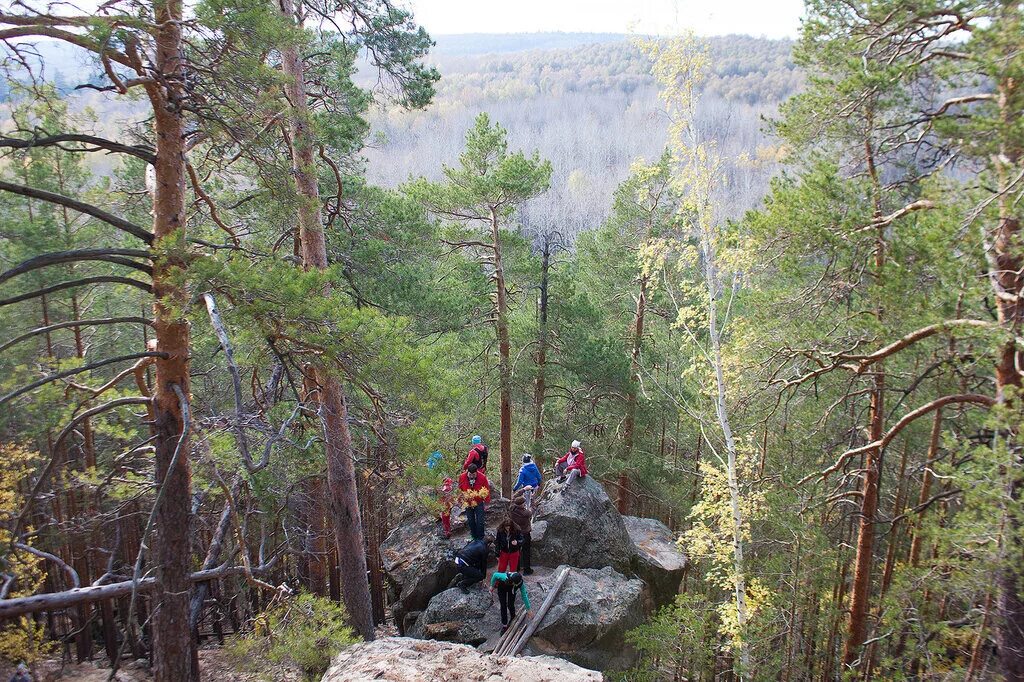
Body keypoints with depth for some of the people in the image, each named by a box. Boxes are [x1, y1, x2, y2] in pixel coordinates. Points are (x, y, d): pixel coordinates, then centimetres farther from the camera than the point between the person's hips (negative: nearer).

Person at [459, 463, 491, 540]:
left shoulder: (482, 477, -20)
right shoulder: (462, 477, -16)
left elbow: (486, 490, -5)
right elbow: (460, 489, 4)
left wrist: (486, 500, 1)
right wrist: (462, 498, 10)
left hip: (479, 503, -2)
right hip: (468, 503, 2)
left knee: (480, 522, -3)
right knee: (470, 521, 13)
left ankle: (480, 539, 12)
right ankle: (474, 537, 31)